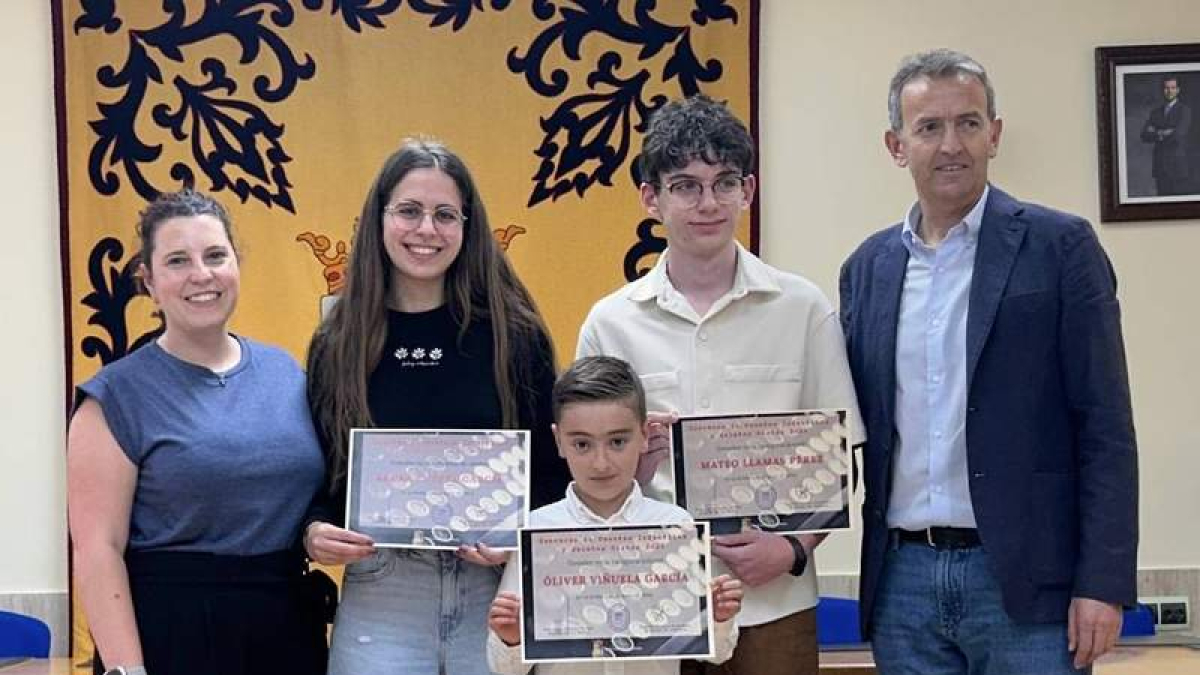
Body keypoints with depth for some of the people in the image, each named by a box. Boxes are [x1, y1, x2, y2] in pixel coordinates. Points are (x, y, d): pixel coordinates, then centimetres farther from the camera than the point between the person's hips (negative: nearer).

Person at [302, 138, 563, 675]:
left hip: (496, 595, 0)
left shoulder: (513, 334, 0)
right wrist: (313, 533, -12)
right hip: (379, 597, 1)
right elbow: (313, 481, 8)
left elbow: (554, 470, 3)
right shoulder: (336, 346, 3)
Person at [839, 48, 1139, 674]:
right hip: (902, 578, 4)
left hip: (1025, 577, -4)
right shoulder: (867, 267, 10)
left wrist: (1102, 583, -11)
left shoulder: (1059, 246, -3)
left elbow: (1104, 428, -6)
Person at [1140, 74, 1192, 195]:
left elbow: (1178, 134, -16)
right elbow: (1145, 136, 4)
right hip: (1160, 167, 5)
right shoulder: (1156, 112, 15)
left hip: (1179, 166, -5)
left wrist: (1157, 133, -2)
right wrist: (1163, 134, -10)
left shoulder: (1184, 110, -2)